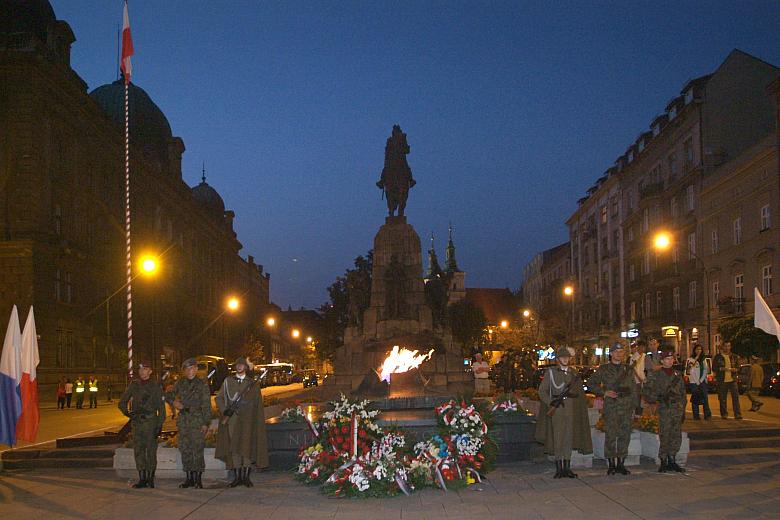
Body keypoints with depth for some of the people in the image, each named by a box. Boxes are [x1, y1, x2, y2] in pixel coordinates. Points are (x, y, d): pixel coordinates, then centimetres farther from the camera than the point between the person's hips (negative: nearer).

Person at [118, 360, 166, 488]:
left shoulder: (155, 386, 2)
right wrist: (128, 412, -2)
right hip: (136, 422, 3)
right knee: (138, 450, 2)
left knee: (151, 450, -2)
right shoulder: (134, 385, 11)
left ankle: (150, 478, 6)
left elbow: (161, 407, 1)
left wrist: (159, 425, -6)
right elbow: (122, 402, 16)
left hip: (151, 421, -3)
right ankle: (142, 479, 8)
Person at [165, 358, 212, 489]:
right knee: (185, 450, 6)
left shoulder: (202, 384, 0)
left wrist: (206, 423, -8)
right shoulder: (180, 383, 11)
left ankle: (198, 479, -2)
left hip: (198, 421, -4)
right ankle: (189, 478, 13)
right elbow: (168, 395, 21)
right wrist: (174, 402, -1)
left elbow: (206, 406, -2)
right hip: (183, 421, 4)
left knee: (197, 450, -7)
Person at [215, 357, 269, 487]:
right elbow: (219, 398, 10)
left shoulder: (252, 383, 7)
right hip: (232, 419, 2)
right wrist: (225, 411, -4)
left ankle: (246, 477, -2)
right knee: (233, 447, 0)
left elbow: (257, 403, -1)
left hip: (246, 419, -2)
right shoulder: (227, 381, 12)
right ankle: (237, 477, 5)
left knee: (246, 447, -8)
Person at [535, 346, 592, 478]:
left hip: (571, 411, 3)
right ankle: (559, 469, 1)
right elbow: (542, 391, 0)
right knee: (557, 439, -4)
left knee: (569, 439, 5)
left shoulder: (574, 373, 12)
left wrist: (569, 392, -5)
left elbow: (579, 392, 12)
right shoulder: (551, 372, 3)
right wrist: (551, 403, -12)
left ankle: (567, 468, 12)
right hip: (557, 411, -3)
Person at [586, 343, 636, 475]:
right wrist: (604, 392, -6)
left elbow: (633, 390, 16)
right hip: (610, 406, -3)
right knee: (610, 435, -4)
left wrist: (634, 406, 10)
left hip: (627, 406, 3)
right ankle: (611, 464, 3)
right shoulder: (603, 369, 5)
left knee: (625, 435, 3)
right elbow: (591, 384, 6)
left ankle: (621, 464, 11)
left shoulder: (629, 370, 14)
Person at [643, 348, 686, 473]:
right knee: (665, 437, -6)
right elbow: (646, 392, -2)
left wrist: (683, 411, 16)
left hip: (678, 409, 5)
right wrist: (659, 397, -14)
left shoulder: (678, 375, 14)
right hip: (664, 408, -5)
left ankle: (672, 461, 18)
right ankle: (663, 462, 5)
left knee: (677, 437, 6)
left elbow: (683, 393, 19)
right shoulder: (655, 375, 0)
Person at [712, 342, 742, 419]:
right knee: (722, 398, 2)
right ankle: (724, 414, 11)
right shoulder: (718, 357, 4)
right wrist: (721, 369, -15)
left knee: (735, 397, -7)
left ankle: (737, 414, -6)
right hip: (722, 381, -1)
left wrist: (735, 369, -7)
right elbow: (714, 368, 1)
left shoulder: (734, 357, 12)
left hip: (732, 380, 1)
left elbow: (738, 366, 15)